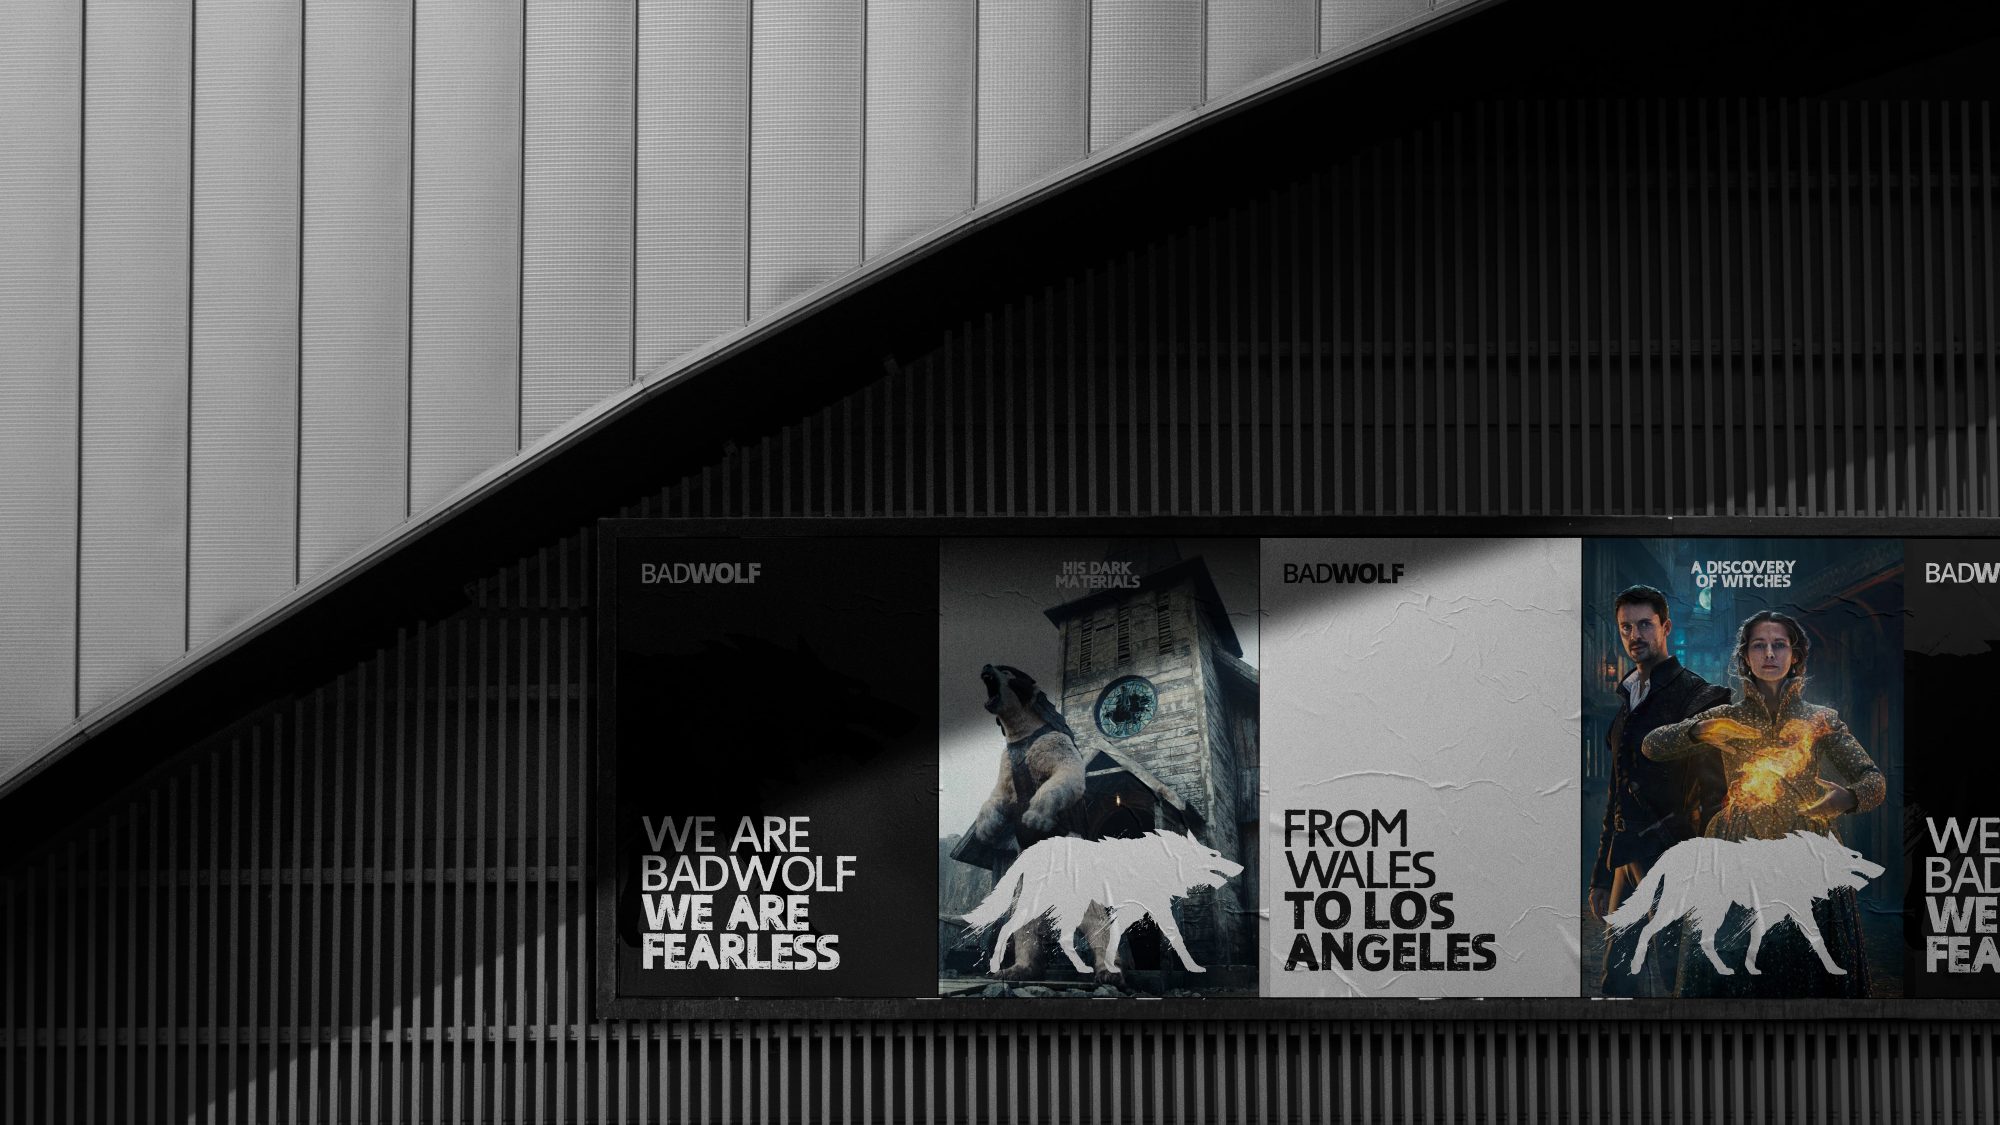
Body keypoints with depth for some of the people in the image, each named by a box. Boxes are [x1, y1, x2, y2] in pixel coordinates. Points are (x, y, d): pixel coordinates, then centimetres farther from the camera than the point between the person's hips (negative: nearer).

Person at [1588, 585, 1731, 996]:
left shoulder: (1695, 696, -6)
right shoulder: (1627, 701, 20)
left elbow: (1712, 789, -12)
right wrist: (1601, 876, 22)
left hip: (1669, 859, -8)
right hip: (1629, 862, 8)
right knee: (1616, 980, 6)